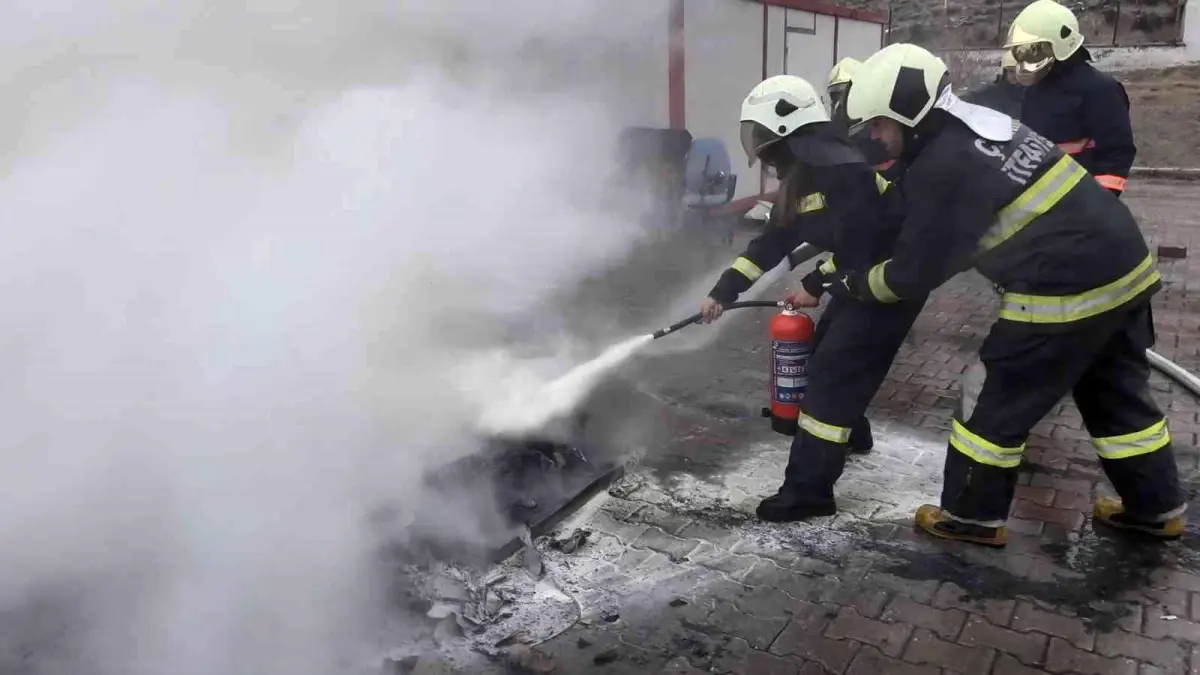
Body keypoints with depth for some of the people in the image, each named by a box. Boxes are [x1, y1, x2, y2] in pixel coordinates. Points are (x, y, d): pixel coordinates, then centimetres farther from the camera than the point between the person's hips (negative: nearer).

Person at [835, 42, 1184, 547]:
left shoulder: (942, 167, -18)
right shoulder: (980, 122, 10)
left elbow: (914, 274, -12)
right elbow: (945, 236, 19)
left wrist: (848, 283, 3)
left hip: (1068, 288, -9)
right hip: (1126, 265, 9)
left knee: (1006, 401, 6)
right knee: (1116, 393, 23)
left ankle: (973, 516, 21)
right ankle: (1156, 507, 38)